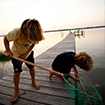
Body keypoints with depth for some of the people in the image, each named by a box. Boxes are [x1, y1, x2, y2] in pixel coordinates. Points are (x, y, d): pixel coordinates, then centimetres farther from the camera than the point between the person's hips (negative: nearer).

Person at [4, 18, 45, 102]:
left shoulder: (35, 34, -27)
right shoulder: (16, 33, -38)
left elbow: (33, 44, -10)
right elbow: (6, 39, -18)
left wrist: (25, 54, -17)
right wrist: (8, 51, -30)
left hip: (28, 53, 3)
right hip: (16, 54, -2)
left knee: (32, 68, 13)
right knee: (17, 73, 2)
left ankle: (33, 81, 44)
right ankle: (16, 90, 27)